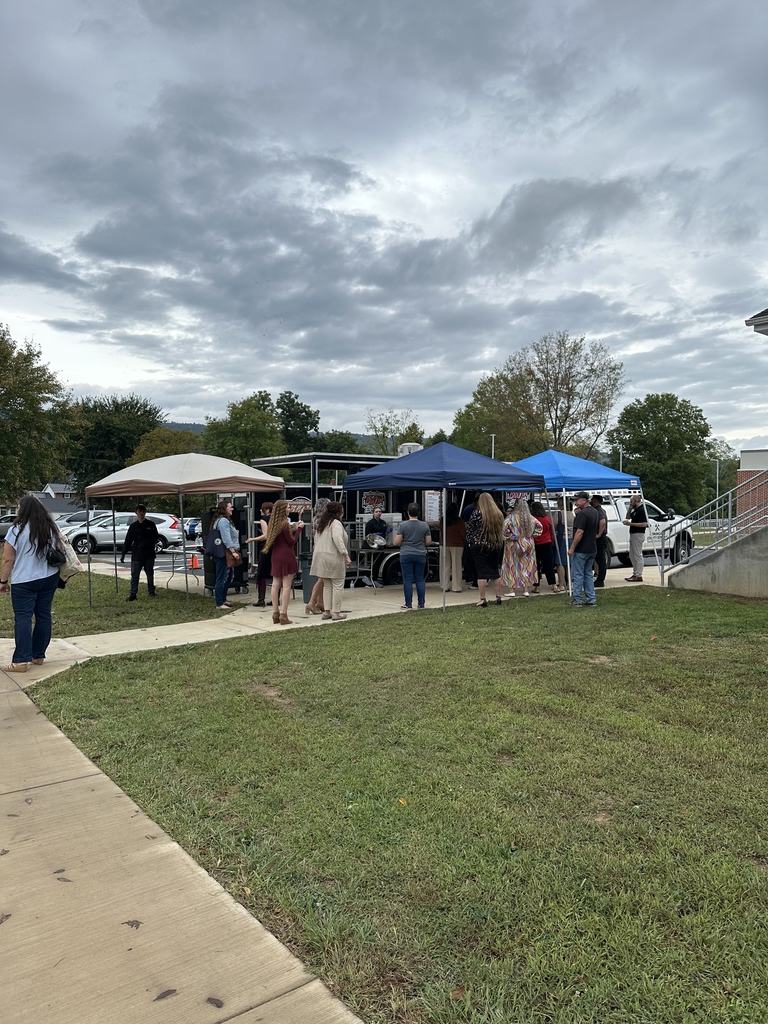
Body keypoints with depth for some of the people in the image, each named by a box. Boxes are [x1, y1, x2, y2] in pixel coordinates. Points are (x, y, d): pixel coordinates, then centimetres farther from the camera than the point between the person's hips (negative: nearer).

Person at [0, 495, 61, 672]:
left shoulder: (17, 530, -12)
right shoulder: (51, 528, 4)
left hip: (24, 581, -5)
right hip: (50, 578, 5)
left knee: (23, 618, -2)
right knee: (44, 615, 9)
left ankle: (21, 660, -6)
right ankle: (38, 655, 16)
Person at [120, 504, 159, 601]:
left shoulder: (150, 524, 3)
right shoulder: (133, 526, 6)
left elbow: (156, 537, 2)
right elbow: (128, 541, 5)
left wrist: (146, 543, -14)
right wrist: (123, 553, -1)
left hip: (149, 554, 0)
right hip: (136, 554, 0)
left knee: (150, 574, 9)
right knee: (134, 574, -3)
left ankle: (151, 591, 21)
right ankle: (133, 593, -1)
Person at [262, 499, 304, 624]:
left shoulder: (274, 524, 8)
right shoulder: (285, 524, -14)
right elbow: (292, 541, -11)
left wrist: (292, 528, 12)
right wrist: (299, 529, -4)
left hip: (276, 556, 8)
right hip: (286, 556, -8)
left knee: (276, 584, 10)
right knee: (286, 585, -4)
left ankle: (275, 613, 15)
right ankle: (283, 615, -5)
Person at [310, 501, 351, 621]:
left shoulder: (321, 524, 17)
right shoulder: (336, 523, -11)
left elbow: (316, 540, 18)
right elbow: (337, 539, -24)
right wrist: (346, 554, -23)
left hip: (320, 557, 8)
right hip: (333, 558, -8)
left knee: (327, 585, 15)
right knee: (337, 585, 0)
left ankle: (327, 611, 17)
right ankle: (336, 612, 2)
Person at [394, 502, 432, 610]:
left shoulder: (402, 525, -8)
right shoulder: (424, 525, -1)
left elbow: (397, 542, -9)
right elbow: (428, 542, 3)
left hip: (406, 555, -3)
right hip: (421, 555, 3)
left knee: (408, 580, 2)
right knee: (420, 579, 9)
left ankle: (408, 605, 4)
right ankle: (421, 604, 11)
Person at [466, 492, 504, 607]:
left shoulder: (477, 514, -11)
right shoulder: (499, 514, 4)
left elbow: (469, 530, -7)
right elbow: (501, 530, 13)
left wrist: (470, 542, 6)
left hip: (479, 546, -4)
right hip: (495, 546, 5)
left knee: (482, 573, -2)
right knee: (495, 571, 14)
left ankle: (482, 600, -1)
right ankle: (498, 597, 18)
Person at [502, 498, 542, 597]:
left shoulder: (511, 517, -14)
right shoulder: (530, 517, 1)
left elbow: (505, 528, -23)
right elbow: (539, 526, 8)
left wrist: (509, 537, -10)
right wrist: (532, 535, 11)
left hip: (514, 545, -4)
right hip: (528, 544, 4)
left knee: (512, 567, 4)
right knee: (526, 567, 11)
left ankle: (512, 590, 3)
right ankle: (526, 590, 13)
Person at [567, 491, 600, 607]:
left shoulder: (582, 514, -19)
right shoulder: (595, 512, 10)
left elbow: (580, 532, -24)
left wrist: (572, 548, -19)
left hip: (581, 550, -9)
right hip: (592, 549, 9)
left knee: (578, 575, 1)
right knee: (588, 574, 15)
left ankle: (578, 600, 6)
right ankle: (591, 600, 15)